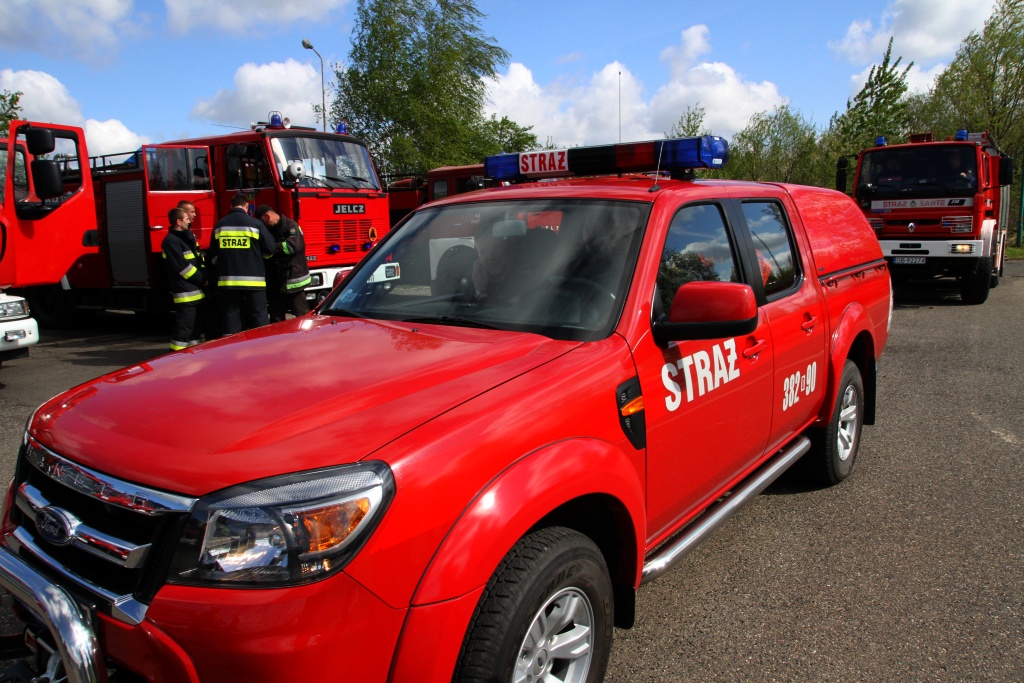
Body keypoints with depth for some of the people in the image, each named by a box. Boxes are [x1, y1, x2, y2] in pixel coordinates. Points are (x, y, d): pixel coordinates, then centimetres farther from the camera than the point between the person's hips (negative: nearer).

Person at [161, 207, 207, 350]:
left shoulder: (188, 237, 17)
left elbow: (199, 259, 17)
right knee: (184, 326, -8)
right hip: (185, 292, -9)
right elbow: (182, 267, -17)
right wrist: (202, 279, -10)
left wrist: (204, 276, 1)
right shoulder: (171, 241, -12)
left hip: (196, 291, 10)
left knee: (197, 323, 17)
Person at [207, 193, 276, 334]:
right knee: (258, 317, 2)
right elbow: (269, 249, -1)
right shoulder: (255, 224, -5)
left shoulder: (219, 225, 7)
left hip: (227, 280, 3)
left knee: (230, 316, 7)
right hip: (253, 280, -3)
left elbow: (213, 255, 13)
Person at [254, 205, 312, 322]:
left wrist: (272, 247, -18)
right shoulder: (270, 230, 19)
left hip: (293, 279, -8)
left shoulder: (290, 225, -7)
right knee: (276, 319, 12)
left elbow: (294, 245, -22)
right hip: (276, 281, 8)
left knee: (302, 315, -7)